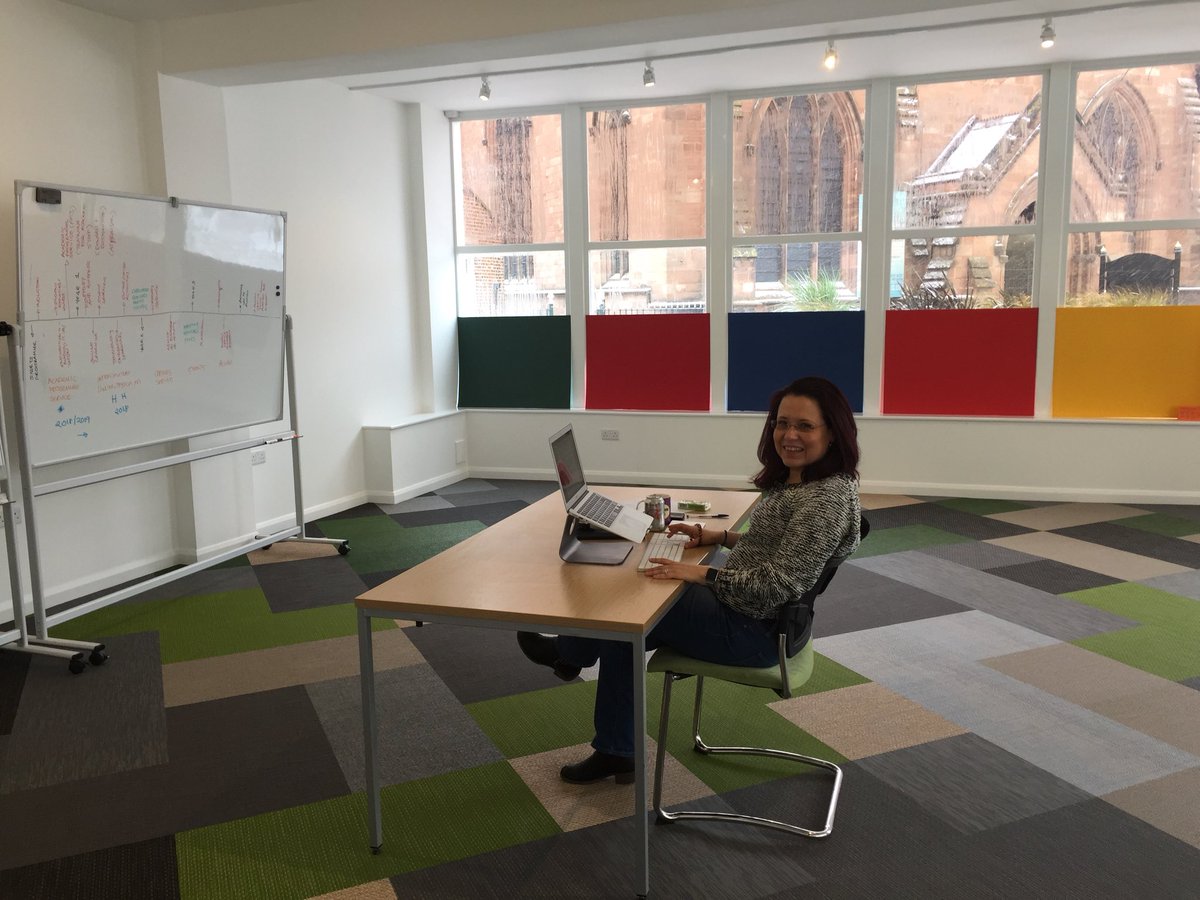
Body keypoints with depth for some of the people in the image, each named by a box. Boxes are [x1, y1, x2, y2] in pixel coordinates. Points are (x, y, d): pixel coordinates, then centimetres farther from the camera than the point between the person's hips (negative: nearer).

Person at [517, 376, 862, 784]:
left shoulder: (828, 496, -25)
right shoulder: (795, 480, 5)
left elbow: (780, 584, -29)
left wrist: (702, 574, -29)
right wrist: (717, 536, 6)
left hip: (753, 630, -10)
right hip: (739, 608, 10)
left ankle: (568, 651, 33)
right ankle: (615, 752, 19)